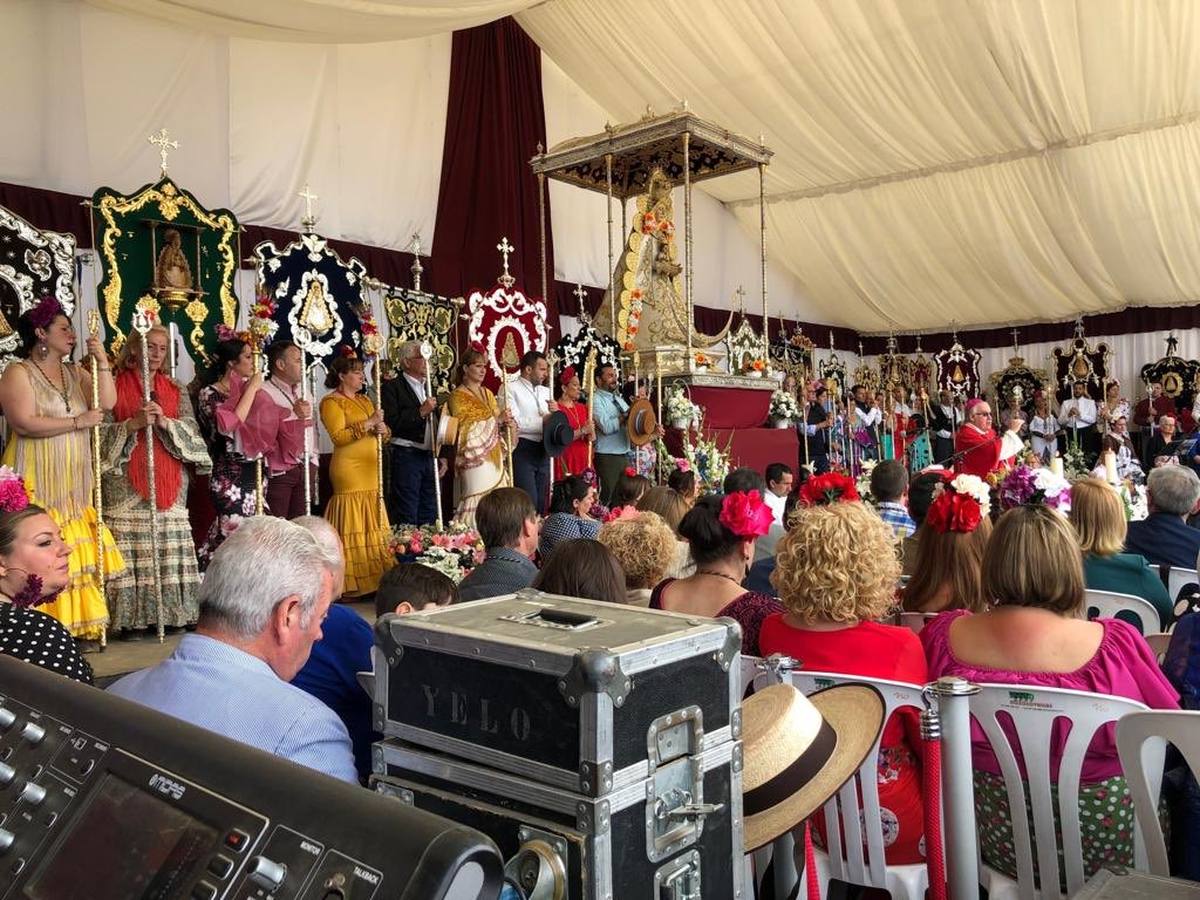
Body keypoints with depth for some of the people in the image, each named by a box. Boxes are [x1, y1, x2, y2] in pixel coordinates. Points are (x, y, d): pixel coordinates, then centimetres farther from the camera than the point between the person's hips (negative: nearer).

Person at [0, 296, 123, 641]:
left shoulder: (74, 373, 15)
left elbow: (107, 402, 2)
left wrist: (102, 361, -4)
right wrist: (78, 422, -14)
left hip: (73, 483, 6)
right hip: (37, 483, -6)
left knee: (77, 554, 2)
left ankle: (76, 626, 6)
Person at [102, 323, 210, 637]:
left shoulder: (176, 390, 14)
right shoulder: (115, 385, 3)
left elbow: (191, 430, 5)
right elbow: (102, 432, -3)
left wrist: (164, 422, -12)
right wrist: (133, 424, -17)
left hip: (169, 480, 3)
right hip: (126, 480, -3)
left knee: (170, 544, 3)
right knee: (130, 544, -6)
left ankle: (170, 612, 10)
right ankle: (129, 617, 1)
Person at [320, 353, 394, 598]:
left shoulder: (365, 400, 20)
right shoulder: (331, 402, -3)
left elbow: (383, 433, 21)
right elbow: (338, 436, -16)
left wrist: (382, 429, -1)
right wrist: (368, 423, -19)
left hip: (371, 469, 8)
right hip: (349, 469, -7)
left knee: (374, 525, 5)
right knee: (355, 527, -9)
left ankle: (374, 578, 7)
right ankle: (353, 583, -5)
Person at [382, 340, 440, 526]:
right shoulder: (392, 387, -4)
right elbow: (391, 424, -16)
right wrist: (420, 411, -17)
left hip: (429, 456, 7)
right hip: (406, 456, -7)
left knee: (429, 516, 9)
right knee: (407, 517, -6)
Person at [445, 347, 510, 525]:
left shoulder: (487, 393, 18)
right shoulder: (458, 395, -3)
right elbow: (464, 427, -12)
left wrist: (505, 421, 0)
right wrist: (496, 420, -14)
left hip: (494, 457, 7)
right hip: (475, 457, -7)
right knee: (477, 503, -13)